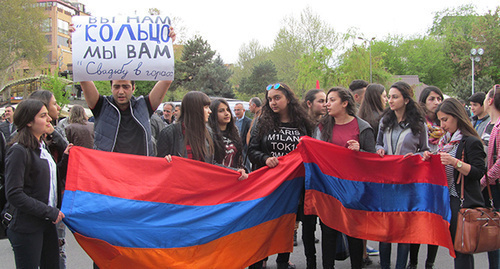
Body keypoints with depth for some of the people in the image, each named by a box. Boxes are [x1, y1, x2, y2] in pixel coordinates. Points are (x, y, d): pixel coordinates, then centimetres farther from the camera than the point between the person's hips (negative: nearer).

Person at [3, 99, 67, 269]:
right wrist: (49, 212, -19)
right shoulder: (19, 151, -15)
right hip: (26, 228, -8)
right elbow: (14, 194, -20)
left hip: (47, 223, 8)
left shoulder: (42, 147, 13)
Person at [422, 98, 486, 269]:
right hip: (446, 198, 8)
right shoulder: (445, 141, 15)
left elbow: (479, 172, -16)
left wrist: (456, 162, -26)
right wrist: (430, 160, 4)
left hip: (464, 202, -8)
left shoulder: (471, 142, -11)